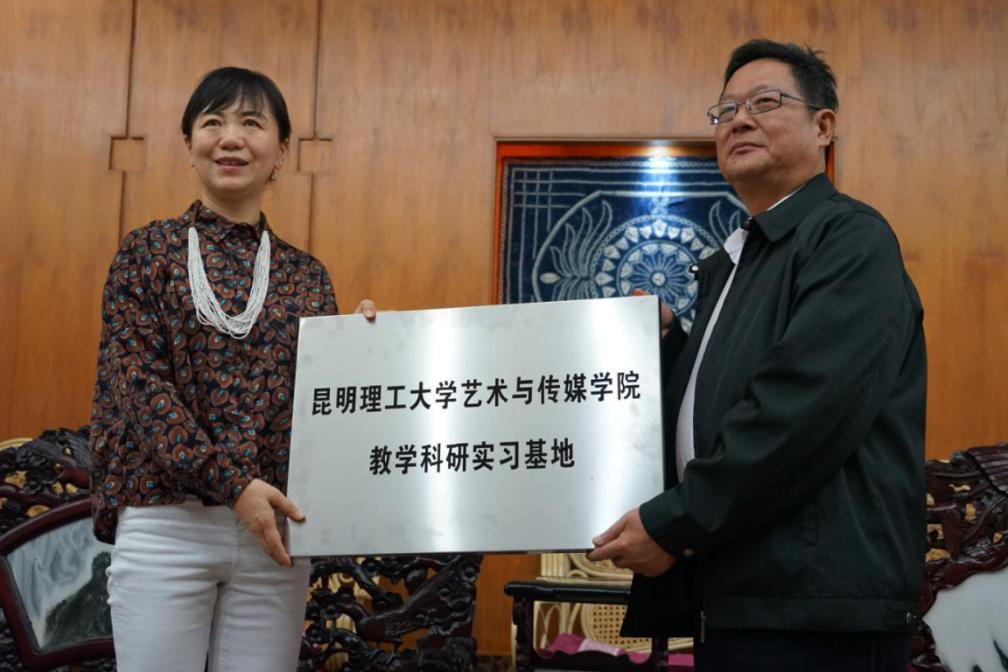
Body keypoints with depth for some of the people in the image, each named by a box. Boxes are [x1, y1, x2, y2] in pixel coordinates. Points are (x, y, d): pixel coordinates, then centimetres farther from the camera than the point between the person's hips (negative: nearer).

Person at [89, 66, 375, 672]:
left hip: (274, 528, 3)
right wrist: (232, 482, -17)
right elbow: (140, 382, -7)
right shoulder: (148, 251, 4)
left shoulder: (306, 275, 12)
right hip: (165, 524, -2)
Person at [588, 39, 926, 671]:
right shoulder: (727, 263, 19)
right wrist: (663, 341, 6)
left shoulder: (850, 238, -8)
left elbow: (803, 407, -20)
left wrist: (672, 524, -16)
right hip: (726, 597, 8)